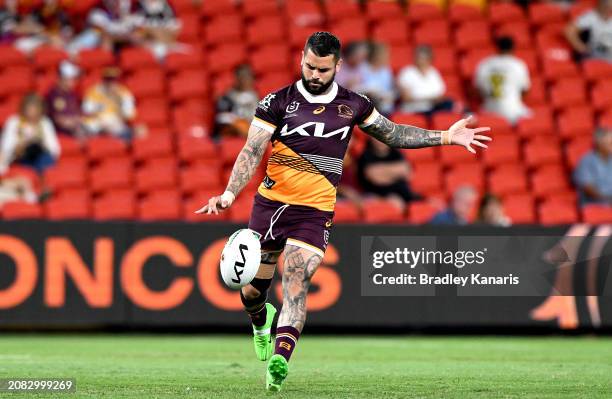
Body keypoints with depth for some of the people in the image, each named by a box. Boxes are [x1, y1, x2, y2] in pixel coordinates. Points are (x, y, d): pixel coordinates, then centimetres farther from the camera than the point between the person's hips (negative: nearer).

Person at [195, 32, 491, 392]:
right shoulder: (277, 102, -3)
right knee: (253, 290, 10)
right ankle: (262, 322, 46)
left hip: (314, 213, 0)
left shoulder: (354, 105, 4)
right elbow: (252, 152, -9)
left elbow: (393, 135, 18)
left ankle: (279, 362, -30)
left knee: (296, 285, -19)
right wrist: (230, 194, -24)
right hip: (270, 204, 1)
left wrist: (445, 137, 12)